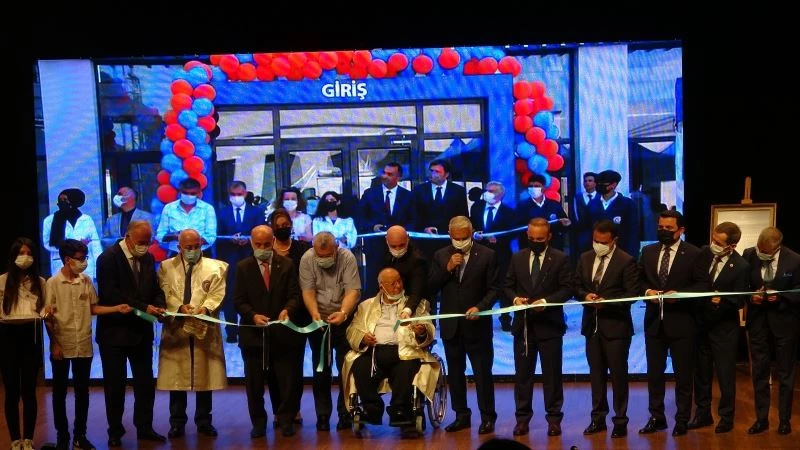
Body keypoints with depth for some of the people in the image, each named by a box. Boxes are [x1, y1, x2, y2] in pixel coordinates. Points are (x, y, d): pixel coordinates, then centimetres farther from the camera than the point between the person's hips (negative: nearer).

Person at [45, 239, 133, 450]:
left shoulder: (86, 281, 3)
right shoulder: (53, 283, -8)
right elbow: (48, 317, -6)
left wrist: (118, 308, -5)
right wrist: (54, 344, -9)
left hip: (84, 346, 3)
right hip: (61, 346, -3)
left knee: (82, 392, 9)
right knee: (60, 392, 7)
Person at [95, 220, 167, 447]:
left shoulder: (148, 258, 5)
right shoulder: (108, 258, -14)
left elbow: (155, 288, 11)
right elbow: (110, 295, -22)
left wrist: (160, 306, -11)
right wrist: (143, 307, -24)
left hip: (141, 330, 6)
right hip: (114, 331, -5)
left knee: (145, 382, 10)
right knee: (115, 384, 5)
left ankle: (144, 428, 20)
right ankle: (115, 431, 17)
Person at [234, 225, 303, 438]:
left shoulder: (287, 264, 4)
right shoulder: (243, 267, 3)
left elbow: (294, 295, 0)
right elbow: (239, 300, -1)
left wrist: (287, 309, -21)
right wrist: (253, 316, -19)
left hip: (281, 332, 0)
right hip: (253, 332, 0)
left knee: (286, 380, 5)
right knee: (254, 382, 7)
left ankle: (285, 420, 19)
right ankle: (258, 423, 19)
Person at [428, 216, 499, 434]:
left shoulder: (487, 255, -3)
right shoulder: (440, 256, 6)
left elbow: (493, 289, -4)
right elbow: (431, 287, 0)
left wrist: (480, 307, -20)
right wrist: (448, 268, -12)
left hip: (477, 325, -4)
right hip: (451, 326, 4)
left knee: (483, 373, 0)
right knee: (455, 373, 11)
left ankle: (487, 417, 8)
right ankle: (461, 415, 21)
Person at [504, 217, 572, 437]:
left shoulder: (560, 259, -1)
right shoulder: (517, 258, 9)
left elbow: (567, 288, -6)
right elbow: (507, 285, 10)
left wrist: (546, 301, -19)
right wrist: (515, 298, -10)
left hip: (549, 324, -3)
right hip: (523, 324, 3)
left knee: (552, 374, 4)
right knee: (522, 373, 7)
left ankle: (554, 418, 12)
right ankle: (522, 417, 15)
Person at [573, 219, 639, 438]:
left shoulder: (626, 261, -9)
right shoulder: (585, 258, 8)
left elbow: (632, 293, -11)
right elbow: (577, 286, 13)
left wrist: (607, 302, -22)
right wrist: (585, 295, -9)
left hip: (615, 325, -5)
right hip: (591, 324, 5)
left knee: (618, 374, 2)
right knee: (596, 373, 12)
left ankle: (620, 421, 11)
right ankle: (598, 418, 21)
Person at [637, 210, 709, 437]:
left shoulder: (693, 253, -5)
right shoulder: (648, 251, 8)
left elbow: (703, 285, -7)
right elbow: (640, 279, 14)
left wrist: (680, 294, -19)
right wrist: (646, 290, -7)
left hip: (681, 322, -4)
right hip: (654, 321, 4)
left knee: (683, 374, 6)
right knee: (654, 372, 10)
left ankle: (682, 420, 18)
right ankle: (656, 417, 21)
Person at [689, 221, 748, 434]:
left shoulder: (741, 266, -17)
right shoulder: (703, 253, -5)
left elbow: (739, 301, -13)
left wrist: (721, 301, -30)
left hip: (724, 327, -4)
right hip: (701, 322, 4)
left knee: (725, 375, 7)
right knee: (701, 372, 14)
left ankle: (726, 417, 22)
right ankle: (703, 414, 27)